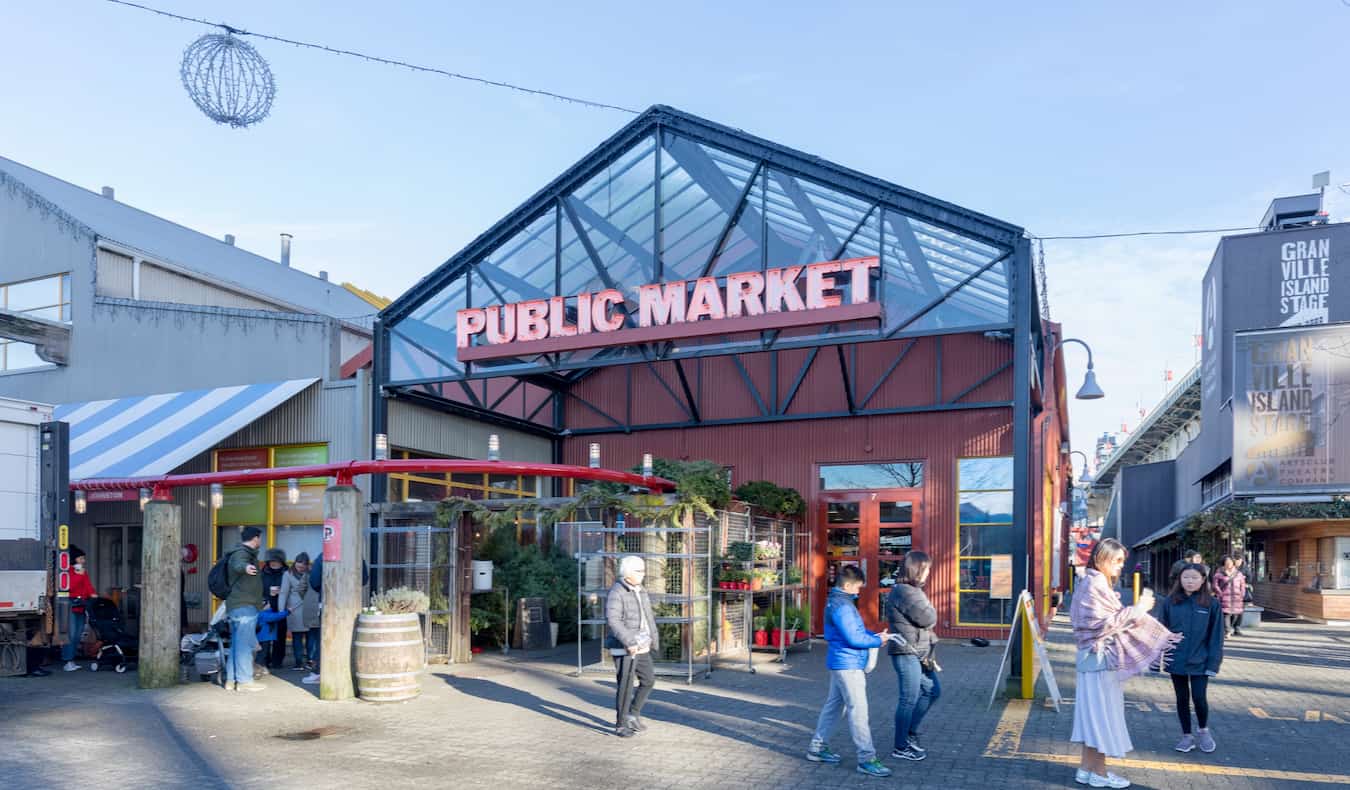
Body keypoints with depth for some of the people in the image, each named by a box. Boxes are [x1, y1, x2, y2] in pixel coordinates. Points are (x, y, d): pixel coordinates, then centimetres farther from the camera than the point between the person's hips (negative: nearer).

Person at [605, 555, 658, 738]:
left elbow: (648, 616, 20)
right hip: (624, 649, -8)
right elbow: (612, 621, -25)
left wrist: (654, 638, 15)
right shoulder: (616, 593, -16)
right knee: (625, 686, -1)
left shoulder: (641, 591, 11)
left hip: (640, 647, 8)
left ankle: (633, 714, 25)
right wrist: (629, 642, -30)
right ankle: (621, 725, 12)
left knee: (648, 679, 10)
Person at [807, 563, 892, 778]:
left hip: (841, 663, 11)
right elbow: (853, 638, -22)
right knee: (858, 710, -7)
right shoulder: (842, 606, -20)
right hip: (848, 664, -11)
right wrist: (877, 641, -9)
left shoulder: (837, 601, 13)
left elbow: (855, 629, 19)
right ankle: (866, 759, -4)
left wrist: (873, 634, 4)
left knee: (834, 705, 16)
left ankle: (817, 747, 24)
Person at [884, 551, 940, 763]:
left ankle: (910, 733, 27)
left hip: (918, 654, 11)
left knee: (932, 691, 18)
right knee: (909, 700, -2)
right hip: (907, 654, -11)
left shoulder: (911, 590, 16)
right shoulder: (906, 592, -18)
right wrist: (929, 609, 0)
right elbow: (928, 619, -21)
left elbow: (926, 622, 18)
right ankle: (901, 748, 8)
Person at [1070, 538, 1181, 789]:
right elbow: (1107, 622, -19)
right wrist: (1139, 608, -14)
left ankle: (1086, 768, 18)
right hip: (1100, 656, -9)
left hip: (1094, 655, 9)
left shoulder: (1094, 582, 15)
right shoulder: (1096, 583, -15)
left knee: (1092, 712, 12)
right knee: (1101, 711, -1)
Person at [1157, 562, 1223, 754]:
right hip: (1176, 660, 2)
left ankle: (1204, 731, 27)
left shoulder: (1211, 604, -5)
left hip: (1199, 662, -2)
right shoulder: (1170, 602, -2)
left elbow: (1216, 636, -2)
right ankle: (1186, 736, 27)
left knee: (1199, 698, -1)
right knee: (1182, 698, 11)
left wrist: (1213, 663, -7)